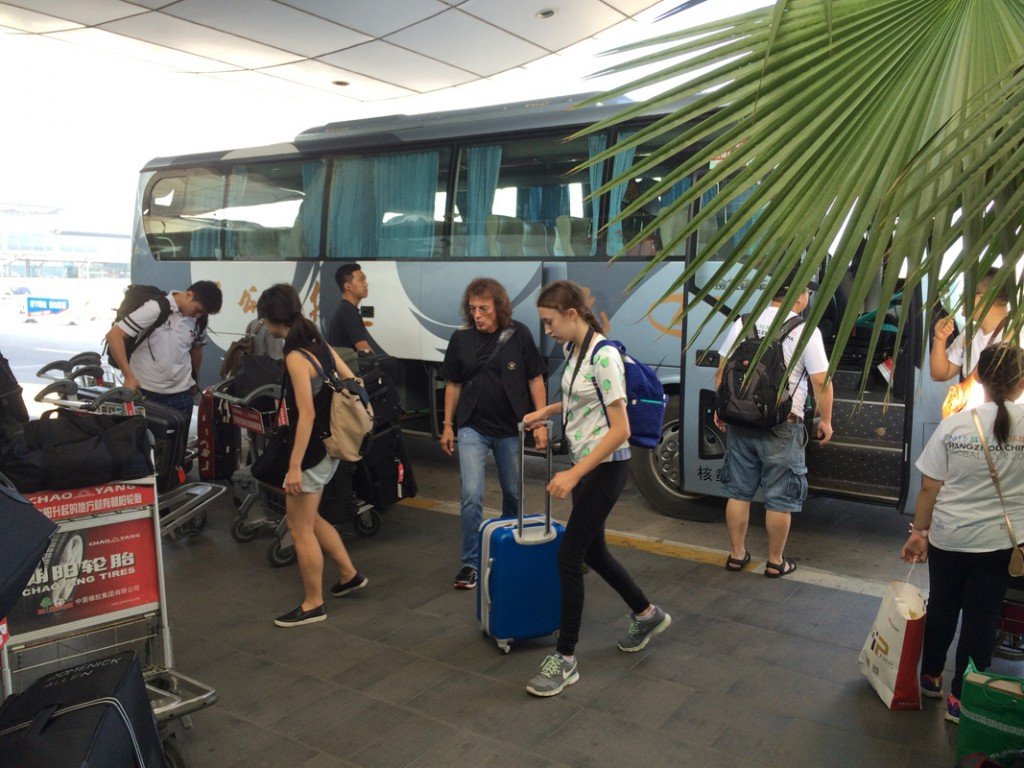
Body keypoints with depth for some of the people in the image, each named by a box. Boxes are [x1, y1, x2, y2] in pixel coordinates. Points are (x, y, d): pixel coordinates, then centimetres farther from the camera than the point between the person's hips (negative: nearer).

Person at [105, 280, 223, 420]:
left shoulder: (199, 320, 3)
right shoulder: (154, 309, -14)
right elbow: (114, 336, -16)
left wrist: (195, 381, 29)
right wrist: (129, 377, -21)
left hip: (181, 394, 4)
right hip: (145, 392, -4)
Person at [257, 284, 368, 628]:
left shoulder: (295, 356, -20)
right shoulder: (318, 343, 5)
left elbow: (306, 414, -24)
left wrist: (294, 466, -24)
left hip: (311, 450, -9)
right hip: (329, 445, 9)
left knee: (301, 529, 5)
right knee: (305, 519, 23)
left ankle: (313, 605, 17)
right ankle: (349, 574, 31)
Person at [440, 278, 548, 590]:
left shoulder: (518, 335, -7)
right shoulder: (461, 339, -2)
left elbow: (535, 379, -2)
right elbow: (453, 384, 6)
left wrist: (540, 422, -6)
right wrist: (448, 425, 7)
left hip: (511, 429, 0)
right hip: (473, 427, 0)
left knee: (513, 493, 14)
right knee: (471, 496, -9)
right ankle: (471, 562, 5)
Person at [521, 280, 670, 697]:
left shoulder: (603, 355, -22)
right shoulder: (573, 349, 6)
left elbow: (620, 430, -24)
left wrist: (573, 474, -25)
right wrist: (546, 410, 11)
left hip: (605, 467, -9)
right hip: (583, 464, 9)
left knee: (569, 555, -6)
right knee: (592, 551, 18)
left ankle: (565, 659, 8)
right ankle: (647, 614, 40)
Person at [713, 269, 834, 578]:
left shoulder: (744, 322, 4)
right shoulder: (805, 330, -7)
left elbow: (722, 371, 7)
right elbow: (821, 381, -8)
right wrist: (826, 420, 4)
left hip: (739, 422, 4)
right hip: (781, 426, -4)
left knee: (738, 491, 15)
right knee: (779, 499, 9)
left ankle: (736, 554, 24)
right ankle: (775, 562, 20)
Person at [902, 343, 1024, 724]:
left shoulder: (954, 424, -10)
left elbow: (929, 487, -6)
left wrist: (919, 531, 5)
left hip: (948, 536, 1)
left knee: (941, 608, 19)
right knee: (981, 620, 11)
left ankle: (930, 677, 36)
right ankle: (961, 697, 19)